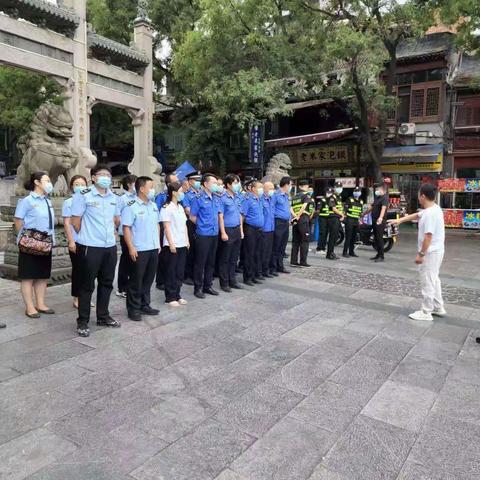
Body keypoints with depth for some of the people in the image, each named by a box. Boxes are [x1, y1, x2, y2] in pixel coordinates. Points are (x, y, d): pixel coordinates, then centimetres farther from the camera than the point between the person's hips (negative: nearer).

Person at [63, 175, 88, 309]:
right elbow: (67, 223, -4)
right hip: (76, 241, -3)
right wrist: (71, 241, -11)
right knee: (77, 269, 5)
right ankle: (77, 298, 15)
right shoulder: (68, 202, -1)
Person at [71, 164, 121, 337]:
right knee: (87, 285, 3)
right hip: (90, 247, -6)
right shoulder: (83, 195, -9)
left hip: (110, 246, 6)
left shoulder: (114, 198, 9)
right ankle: (82, 321, 14)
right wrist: (87, 236, 4)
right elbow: (75, 221, -6)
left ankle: (103, 316, 29)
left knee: (106, 283, 14)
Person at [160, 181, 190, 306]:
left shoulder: (180, 207, 13)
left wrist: (187, 241, 12)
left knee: (180, 272, 11)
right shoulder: (167, 208, -9)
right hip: (171, 245, -7)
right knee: (171, 272, 2)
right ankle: (170, 298, 11)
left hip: (182, 244, 7)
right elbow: (166, 227, -13)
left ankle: (177, 295, 21)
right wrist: (171, 244, -16)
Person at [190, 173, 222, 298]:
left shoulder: (216, 198, 9)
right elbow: (192, 217, -6)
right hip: (203, 235, -6)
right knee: (200, 262, 2)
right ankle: (198, 288, 14)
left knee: (211, 261, 14)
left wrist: (214, 225, 12)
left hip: (214, 234, 7)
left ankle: (207, 285, 26)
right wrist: (203, 225, 4)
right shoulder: (199, 198, -11)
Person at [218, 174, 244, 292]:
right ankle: (224, 283, 12)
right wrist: (223, 233, -17)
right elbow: (220, 216, -13)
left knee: (234, 258, 14)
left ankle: (232, 280, 25)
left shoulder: (237, 197, 11)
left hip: (237, 230, 7)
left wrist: (241, 230, 13)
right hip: (228, 230, -7)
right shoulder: (223, 198, -10)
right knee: (225, 259, 3)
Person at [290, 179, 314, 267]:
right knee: (305, 241, 0)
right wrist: (298, 216, -12)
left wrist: (295, 216, -3)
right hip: (303, 219, -6)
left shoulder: (294, 197, 18)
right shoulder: (307, 195, -2)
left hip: (295, 220, 7)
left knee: (295, 241, 10)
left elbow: (291, 208, 8)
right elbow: (304, 206, -15)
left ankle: (293, 261, 11)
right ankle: (303, 262, 0)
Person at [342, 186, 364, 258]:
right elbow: (345, 209, -6)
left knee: (354, 237, 9)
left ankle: (351, 251, 17)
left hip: (356, 221, 6)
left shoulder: (361, 201, 16)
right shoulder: (350, 199, -2)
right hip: (349, 220, -6)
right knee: (348, 237, -10)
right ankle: (345, 252, -8)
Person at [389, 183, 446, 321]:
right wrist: (399, 220, 26)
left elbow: (428, 236, -26)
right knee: (433, 280, 21)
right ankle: (438, 308, 32)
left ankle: (426, 313, 10)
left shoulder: (430, 213, -24)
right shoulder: (432, 209, 8)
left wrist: (420, 254, -21)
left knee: (427, 282, 0)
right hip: (436, 251, 11)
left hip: (430, 253, -11)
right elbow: (416, 215, 24)